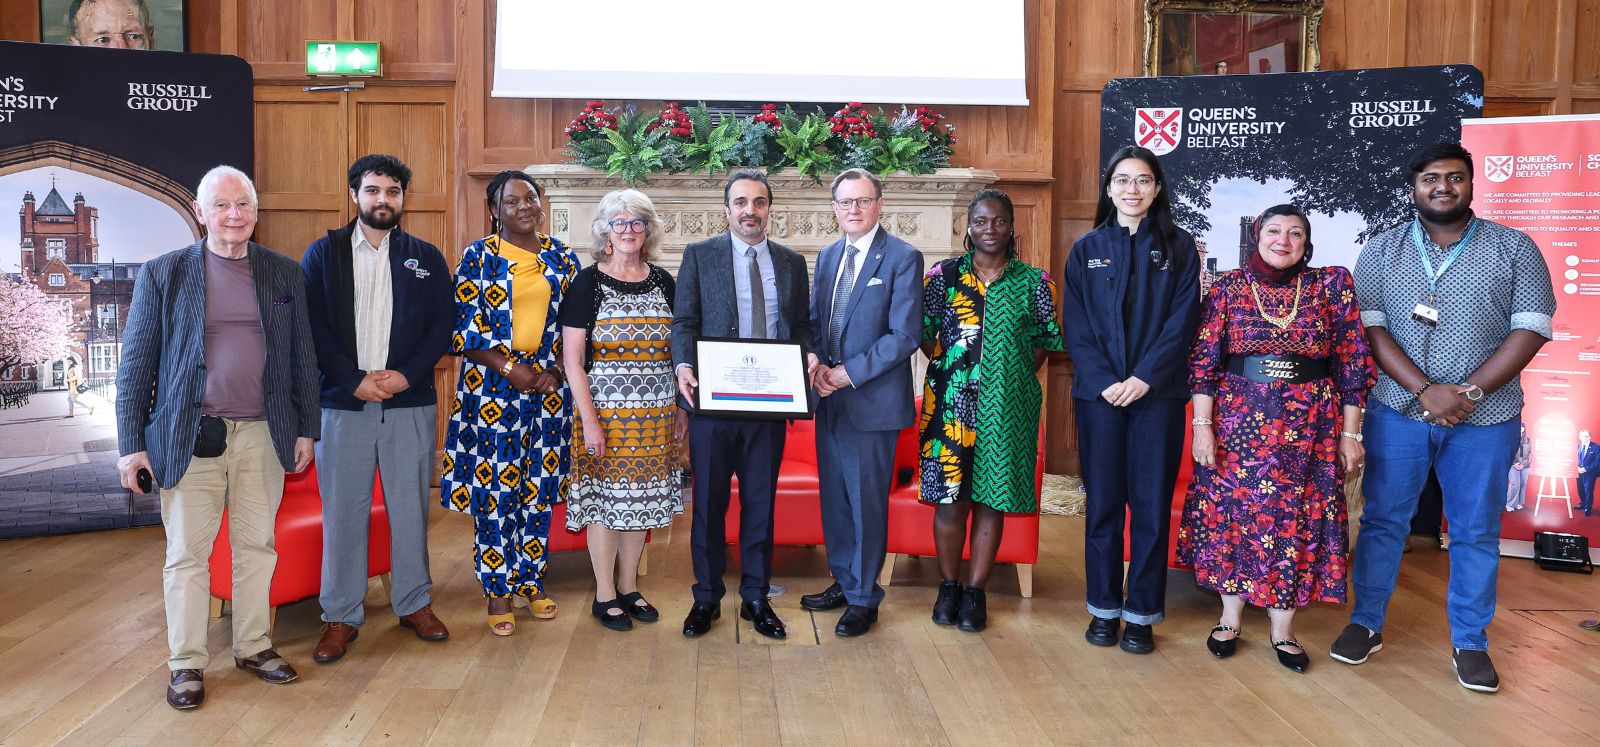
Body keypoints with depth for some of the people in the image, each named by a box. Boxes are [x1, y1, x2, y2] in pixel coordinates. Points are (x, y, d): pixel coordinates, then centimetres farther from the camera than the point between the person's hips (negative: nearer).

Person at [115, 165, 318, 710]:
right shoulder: (163, 274, 0)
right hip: (191, 438, -2)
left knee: (257, 547, 12)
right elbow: (135, 364, 0)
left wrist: (306, 430, 6)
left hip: (262, 435, 2)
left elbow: (303, 356, 10)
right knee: (187, 554, 5)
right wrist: (131, 444, -3)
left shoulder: (284, 273, 7)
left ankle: (254, 647, 27)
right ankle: (186, 664, 19)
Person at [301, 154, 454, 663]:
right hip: (343, 402, -1)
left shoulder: (426, 258, 10)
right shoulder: (323, 253, 6)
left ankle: (414, 603, 22)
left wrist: (406, 375, -10)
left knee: (410, 507, 8)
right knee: (343, 511, 3)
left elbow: (442, 326, 4)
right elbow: (313, 327, -1)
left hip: (410, 403, 1)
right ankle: (341, 617, 14)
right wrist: (355, 381, -11)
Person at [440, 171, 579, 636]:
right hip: (493, 385, -3)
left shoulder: (561, 257, 8)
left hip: (548, 385, 3)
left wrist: (557, 371, -5)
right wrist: (509, 368, -14)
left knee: (539, 485, 8)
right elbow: (464, 324, -5)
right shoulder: (478, 256, -1)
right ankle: (499, 592, 11)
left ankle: (530, 580, 23)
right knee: (495, 487, -1)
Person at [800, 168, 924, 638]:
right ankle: (843, 582, 30)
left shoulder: (903, 257, -8)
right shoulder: (828, 256, 13)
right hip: (829, 399, 7)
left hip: (873, 400, -6)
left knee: (866, 502, 1)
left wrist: (850, 372, -16)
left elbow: (905, 334, -14)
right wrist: (816, 365, -3)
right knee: (834, 498, 14)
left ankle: (864, 598, 15)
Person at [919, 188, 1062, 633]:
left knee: (992, 497, 5)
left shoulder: (1034, 282, 5)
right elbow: (924, 334, 7)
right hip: (952, 401, 0)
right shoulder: (943, 275, 4)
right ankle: (948, 587, 17)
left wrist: (1018, 375, -1)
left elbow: (1044, 343, 8)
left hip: (1008, 404, 0)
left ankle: (975, 592, 16)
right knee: (950, 495, 1)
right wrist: (946, 367, 0)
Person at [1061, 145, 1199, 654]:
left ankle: (1142, 613, 13)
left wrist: (1144, 377, -14)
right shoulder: (1087, 249, 8)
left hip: (1158, 394, -1)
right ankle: (1104, 608, 17)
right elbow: (1075, 326, 2)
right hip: (1099, 394, 1)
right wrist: (1104, 381, -11)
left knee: (1152, 504, 2)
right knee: (1103, 502, 6)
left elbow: (1182, 322, -3)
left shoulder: (1178, 247, 5)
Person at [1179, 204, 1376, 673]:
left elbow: (1353, 364, 2)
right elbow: (1203, 362, -1)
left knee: (1297, 518, 5)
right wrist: (1202, 425, -8)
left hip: (1310, 423, 0)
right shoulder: (1228, 288, 0)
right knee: (1232, 511, 5)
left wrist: (1350, 434, -1)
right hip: (1239, 419, 0)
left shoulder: (1332, 285, 1)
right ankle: (1230, 616, 21)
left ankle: (1283, 628, 18)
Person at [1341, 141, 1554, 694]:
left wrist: (1469, 391, -15)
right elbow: (1369, 326, -4)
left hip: (1485, 419, 0)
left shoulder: (1514, 249, 3)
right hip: (1398, 412, 0)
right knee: (1382, 520, 7)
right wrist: (1424, 389, -16)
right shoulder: (1382, 250, 4)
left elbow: (1531, 329, -4)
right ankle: (1366, 624, 21)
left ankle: (1470, 642, 21)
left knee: (1476, 533, 7)